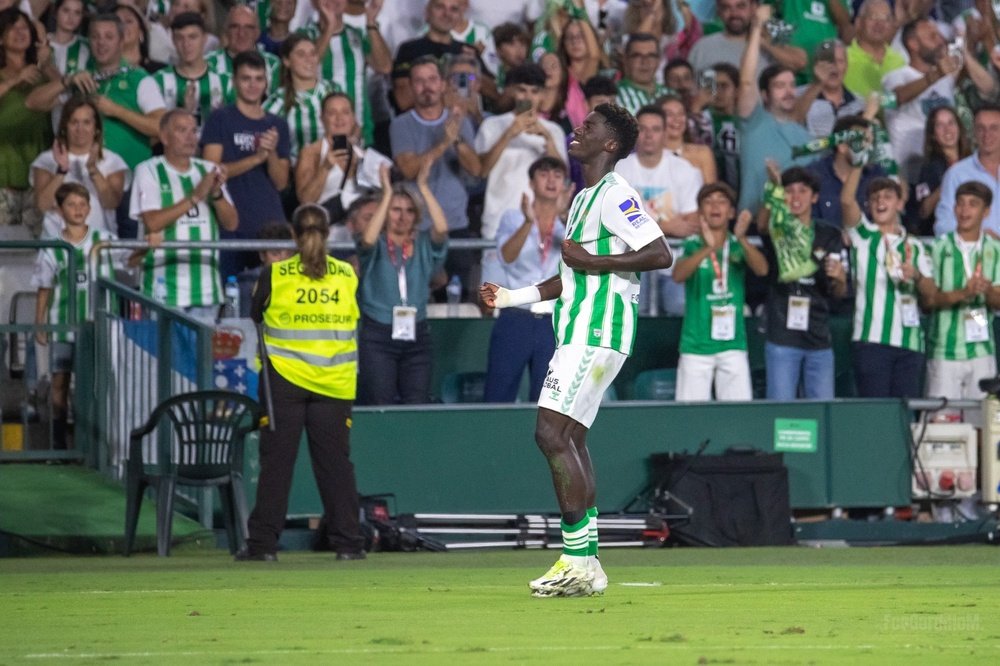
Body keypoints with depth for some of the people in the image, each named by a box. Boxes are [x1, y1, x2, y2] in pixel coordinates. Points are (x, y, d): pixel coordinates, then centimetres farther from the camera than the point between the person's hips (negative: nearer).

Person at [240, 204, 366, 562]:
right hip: (335, 382, 2)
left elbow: (255, 317, 9)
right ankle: (348, 542, 5)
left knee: (276, 462, 2)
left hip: (284, 379, -2)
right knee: (335, 462, 6)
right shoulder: (348, 275, 3)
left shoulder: (274, 275, -4)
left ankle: (263, 542, 2)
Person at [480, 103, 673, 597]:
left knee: (552, 433, -16)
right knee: (569, 439, 8)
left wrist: (592, 261, -19)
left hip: (597, 332, -10)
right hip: (580, 331, 10)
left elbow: (660, 255, -21)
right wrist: (510, 297, 27)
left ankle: (580, 559, -16)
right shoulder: (583, 199, 22)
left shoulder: (614, 194, -10)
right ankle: (583, 564, 10)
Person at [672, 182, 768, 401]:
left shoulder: (738, 246, 6)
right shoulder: (692, 246, 1)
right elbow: (678, 275, -18)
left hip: (733, 344, 1)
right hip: (696, 345, -1)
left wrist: (742, 239, -32)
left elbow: (761, 269, -13)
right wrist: (708, 248, -34)